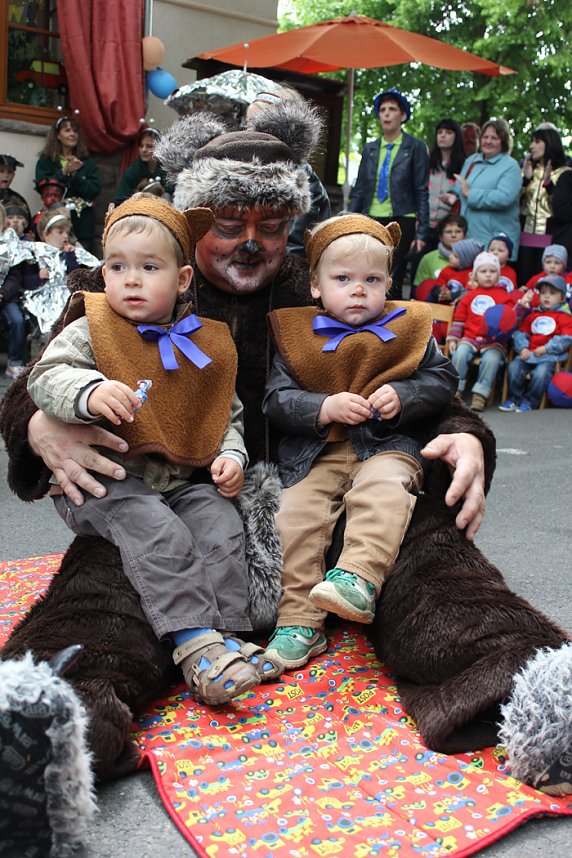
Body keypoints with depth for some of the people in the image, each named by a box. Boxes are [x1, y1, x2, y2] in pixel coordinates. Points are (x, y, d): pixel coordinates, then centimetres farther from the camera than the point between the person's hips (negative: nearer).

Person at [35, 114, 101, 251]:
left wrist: (75, 174, -10)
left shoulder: (88, 163, 13)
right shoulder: (45, 161, 9)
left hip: (83, 225, 2)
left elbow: (95, 191, 1)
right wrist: (64, 172, -13)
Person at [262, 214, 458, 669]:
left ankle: (359, 578, -44)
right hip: (315, 453, 1)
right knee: (296, 514, -18)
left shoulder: (408, 329, 10)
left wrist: (402, 396, -9)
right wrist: (325, 408, -16)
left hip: (388, 444, -1)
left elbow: (443, 379, 10)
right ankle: (300, 621, -14)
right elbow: (276, 398, 1)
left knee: (382, 492, -33)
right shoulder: (296, 336, 8)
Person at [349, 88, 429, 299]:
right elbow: (359, 189, 14)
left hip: (401, 221, -4)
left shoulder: (415, 148, 1)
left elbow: (422, 192, -1)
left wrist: (421, 232, -7)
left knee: (392, 283, -4)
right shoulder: (370, 149, 13)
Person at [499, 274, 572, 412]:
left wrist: (546, 349, -12)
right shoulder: (533, 314, 20)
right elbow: (521, 332, 15)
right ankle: (513, 399, -6)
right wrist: (523, 348, -4)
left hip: (550, 355, -4)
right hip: (528, 353, 4)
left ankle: (529, 402, -16)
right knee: (513, 367, -22)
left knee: (541, 373, -32)